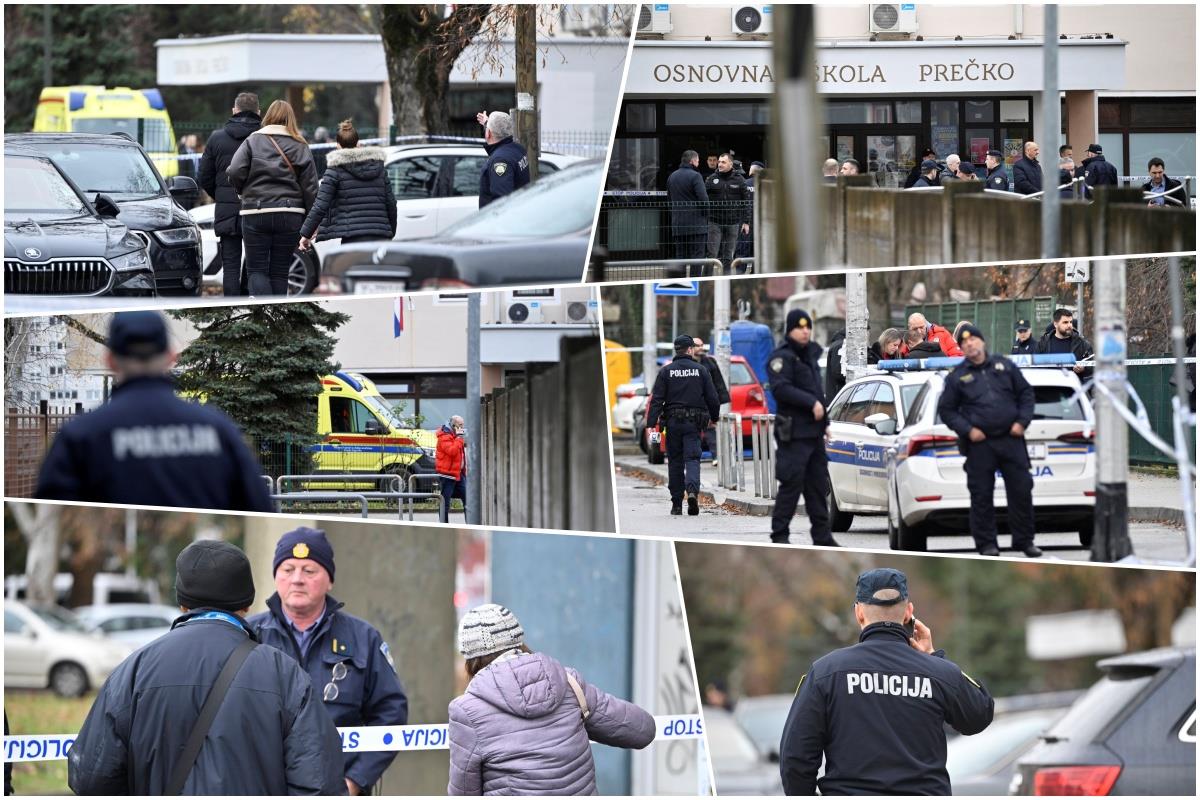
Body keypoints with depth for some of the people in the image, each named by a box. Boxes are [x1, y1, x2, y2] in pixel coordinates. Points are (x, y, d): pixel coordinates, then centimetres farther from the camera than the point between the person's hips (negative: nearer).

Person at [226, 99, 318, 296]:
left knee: (256, 269, 3)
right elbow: (310, 187, 3)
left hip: (255, 212, -2)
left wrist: (244, 191, 13)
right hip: (290, 216, 2)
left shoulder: (253, 141, 3)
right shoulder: (300, 146, 7)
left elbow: (235, 172, -8)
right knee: (280, 272, 9)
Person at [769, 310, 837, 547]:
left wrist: (824, 421, 21)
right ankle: (780, 534, -3)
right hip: (794, 434, -9)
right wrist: (812, 403, -23)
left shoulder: (810, 353, 20)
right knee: (791, 485, -8)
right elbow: (781, 388, -23)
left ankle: (822, 536, 13)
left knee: (818, 486, 10)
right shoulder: (782, 357, -9)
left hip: (814, 432, 9)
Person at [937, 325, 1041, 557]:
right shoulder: (957, 377, 6)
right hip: (980, 445, -1)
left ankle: (1024, 540, 12)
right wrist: (967, 430, -6)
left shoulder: (1005, 366, 10)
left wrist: (1022, 421, 1)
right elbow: (946, 410, 7)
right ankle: (986, 543, 6)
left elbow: (1026, 393, 15)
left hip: (1011, 440, 1)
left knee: (1021, 491, 2)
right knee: (981, 495, -2)